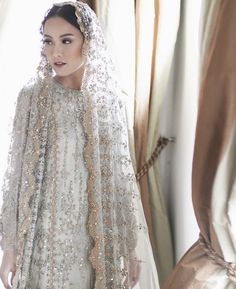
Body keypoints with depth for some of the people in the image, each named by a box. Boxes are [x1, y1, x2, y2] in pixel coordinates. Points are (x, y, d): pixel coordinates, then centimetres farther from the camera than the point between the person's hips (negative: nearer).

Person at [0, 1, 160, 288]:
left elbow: (121, 173, 2)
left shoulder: (109, 99, -1)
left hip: (97, 235, 2)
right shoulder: (32, 96, -6)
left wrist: (132, 244, 2)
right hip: (45, 234, -1)